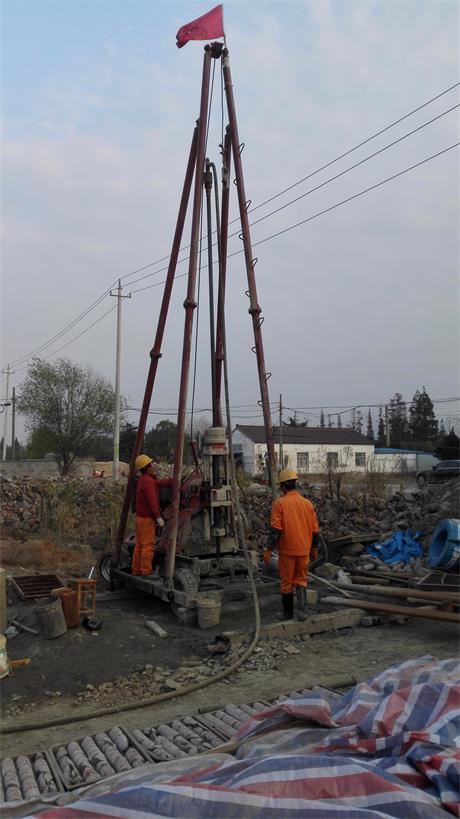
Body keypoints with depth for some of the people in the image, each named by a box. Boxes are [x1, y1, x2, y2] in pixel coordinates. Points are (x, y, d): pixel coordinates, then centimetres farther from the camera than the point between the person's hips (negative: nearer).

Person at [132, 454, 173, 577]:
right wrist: (158, 517, -20)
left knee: (139, 545, 12)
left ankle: (136, 570, 17)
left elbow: (159, 483, 6)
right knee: (148, 545, -6)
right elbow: (152, 501, -21)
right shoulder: (148, 481, -17)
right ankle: (146, 571, -5)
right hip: (147, 518, -10)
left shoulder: (143, 479, 15)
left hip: (140, 516, 10)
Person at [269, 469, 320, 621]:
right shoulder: (307, 503, 1)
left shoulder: (279, 503, -11)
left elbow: (276, 529, -17)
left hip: (286, 550, -3)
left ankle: (288, 613, 22)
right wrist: (314, 548, 18)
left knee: (286, 583, 11)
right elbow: (315, 529, 6)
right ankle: (302, 610, 1)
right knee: (301, 580, 16)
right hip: (304, 550, 3)